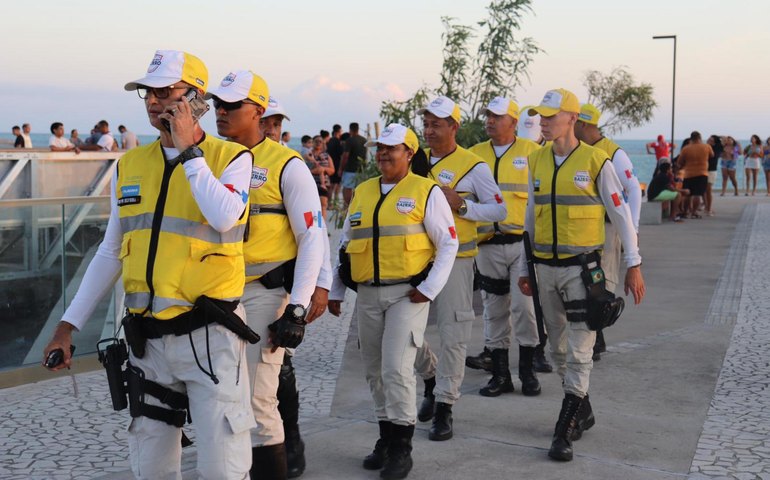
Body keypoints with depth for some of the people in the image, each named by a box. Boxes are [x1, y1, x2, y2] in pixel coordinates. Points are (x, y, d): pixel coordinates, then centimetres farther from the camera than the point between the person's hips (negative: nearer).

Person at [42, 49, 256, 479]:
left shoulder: (231, 157, -4)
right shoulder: (130, 165, 10)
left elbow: (224, 217, -25)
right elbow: (110, 253, 15)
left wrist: (189, 150, -16)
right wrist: (69, 325, 12)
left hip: (208, 334, -5)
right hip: (148, 338, 5)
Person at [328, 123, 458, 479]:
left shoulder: (426, 191, -2)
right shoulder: (362, 192, 14)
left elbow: (448, 244, -3)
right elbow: (346, 244, 18)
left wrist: (429, 289, -11)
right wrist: (335, 292, 13)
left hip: (407, 293, -5)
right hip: (368, 294, 6)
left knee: (396, 370, -11)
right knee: (375, 371, 12)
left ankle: (401, 449, 2)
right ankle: (386, 437, 27)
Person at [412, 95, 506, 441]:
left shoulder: (472, 166, -5)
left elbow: (499, 210, -4)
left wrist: (461, 205, -17)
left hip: (454, 258, -5)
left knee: (452, 334, -2)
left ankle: (444, 406, 9)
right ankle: (431, 378, 32)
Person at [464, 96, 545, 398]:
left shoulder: (532, 152, 1)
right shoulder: (475, 154, 11)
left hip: (524, 241, -3)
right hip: (488, 245, 3)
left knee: (524, 306, -6)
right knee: (494, 311, 8)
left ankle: (527, 370, 11)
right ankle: (500, 374, 18)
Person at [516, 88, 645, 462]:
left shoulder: (596, 161, -8)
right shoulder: (536, 161, 7)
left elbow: (620, 214, -4)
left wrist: (633, 265, -5)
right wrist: (524, 267, 14)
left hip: (582, 267, -5)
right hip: (545, 267, 6)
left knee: (579, 351, -5)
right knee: (559, 348, 13)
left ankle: (564, 431, 0)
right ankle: (583, 412, 30)